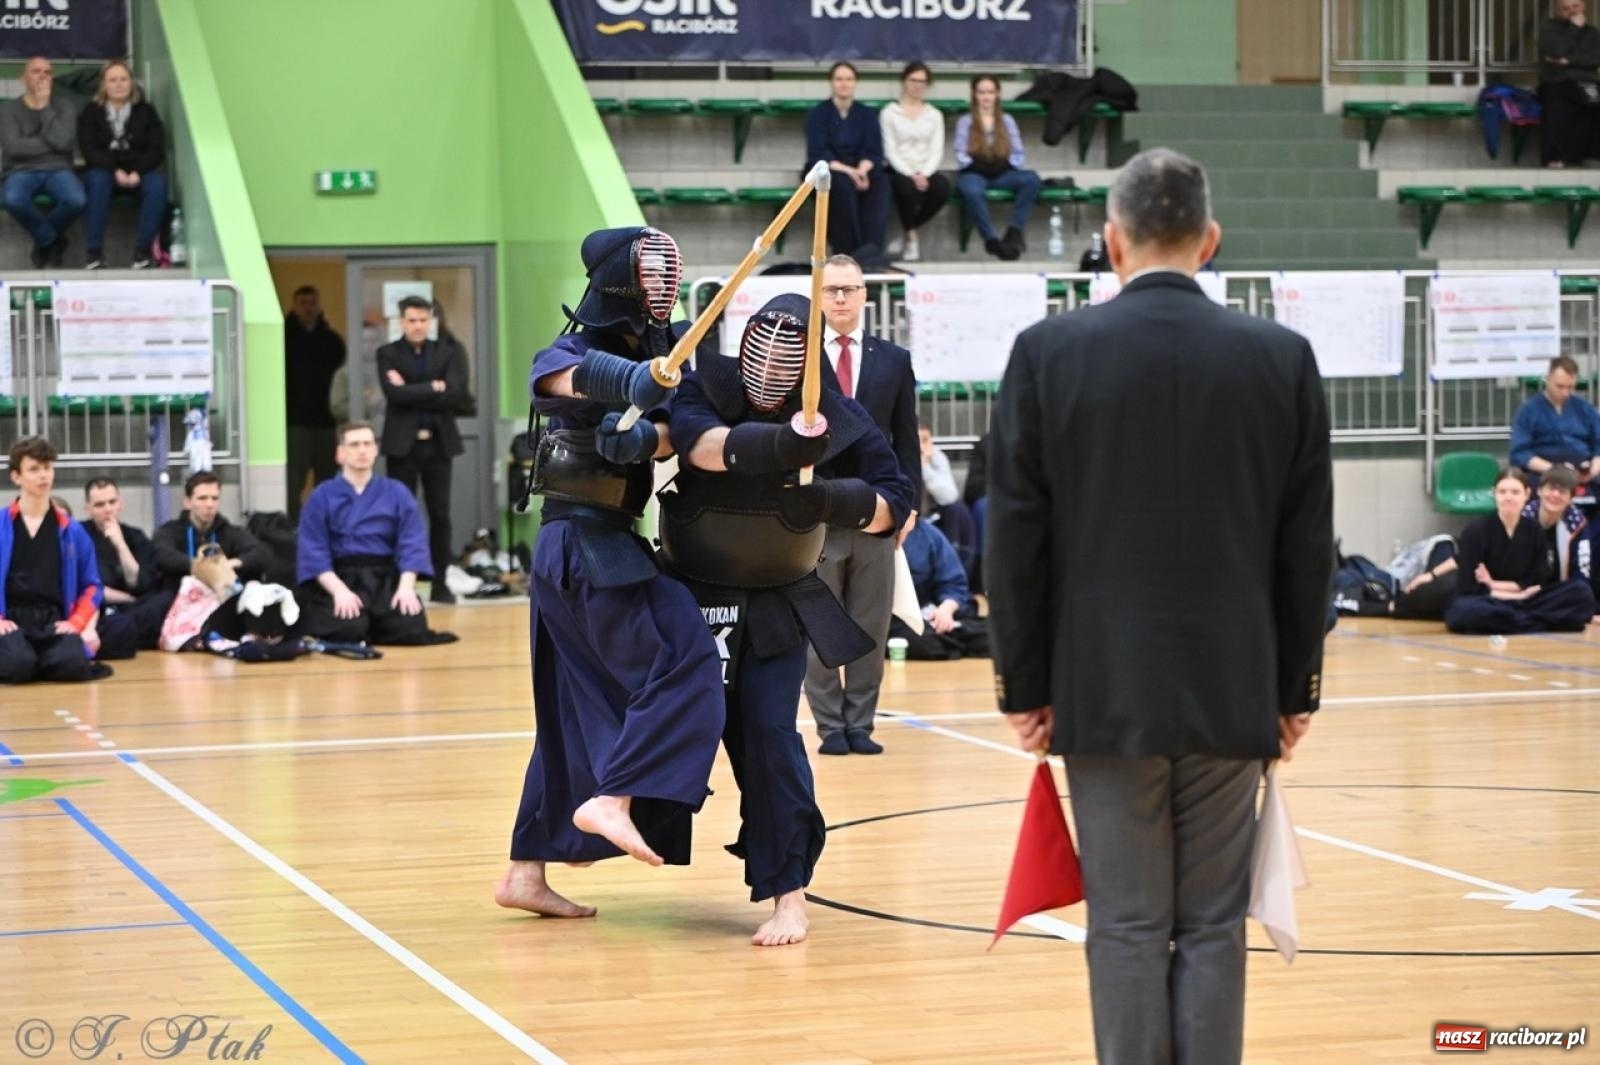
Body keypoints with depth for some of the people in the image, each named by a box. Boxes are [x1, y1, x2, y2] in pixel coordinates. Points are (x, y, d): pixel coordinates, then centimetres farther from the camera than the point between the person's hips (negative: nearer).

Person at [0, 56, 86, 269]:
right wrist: (52, 143, -7)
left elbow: (64, 142, -11)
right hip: (21, 171, -1)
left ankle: (44, 239, 0)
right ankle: (51, 239, -7)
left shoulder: (64, 106, 8)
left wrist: (44, 108, -8)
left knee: (76, 200, -34)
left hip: (57, 169, 1)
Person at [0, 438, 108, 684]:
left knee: (72, 664, -31)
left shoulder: (71, 531, 11)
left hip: (53, 619, 2)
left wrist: (76, 622, -3)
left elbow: (91, 585, 14)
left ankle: (38, 659, 1)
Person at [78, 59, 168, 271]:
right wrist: (115, 171, -23)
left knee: (157, 182, -32)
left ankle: (143, 250, -29)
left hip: (139, 172, 1)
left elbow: (157, 150, 0)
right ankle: (95, 251, -35)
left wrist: (137, 172, -19)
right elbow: (88, 150, -6)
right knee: (98, 180, -36)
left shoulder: (146, 111, 8)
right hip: (104, 170, -1)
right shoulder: (90, 113, 6)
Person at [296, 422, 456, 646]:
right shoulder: (322, 496, 1)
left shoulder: (397, 493, 7)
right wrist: (339, 590, -20)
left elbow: (412, 545, 1)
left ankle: (369, 627, 12)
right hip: (339, 577, -2)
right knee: (347, 630, -29)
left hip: (385, 577, 2)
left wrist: (406, 587, -16)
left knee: (411, 627, -21)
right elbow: (314, 551, -6)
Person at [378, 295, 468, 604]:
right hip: (402, 443, -2)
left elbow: (456, 393, -9)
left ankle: (440, 584, 11)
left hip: (439, 442, 2)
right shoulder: (388, 354, 3)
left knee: (440, 515, 4)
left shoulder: (448, 353, 7)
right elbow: (394, 394, -13)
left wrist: (412, 394, -10)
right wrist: (433, 387, -11)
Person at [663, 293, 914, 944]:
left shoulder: (838, 421, -14)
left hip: (780, 603, -1)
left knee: (768, 731, -13)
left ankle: (789, 894, -11)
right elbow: (696, 437, -39)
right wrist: (775, 446, -56)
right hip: (694, 594, 1)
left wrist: (832, 500, -32)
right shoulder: (707, 388, -17)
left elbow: (895, 502, -11)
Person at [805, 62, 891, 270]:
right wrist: (848, 171, -24)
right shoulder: (818, 114, 1)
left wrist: (861, 171, -21)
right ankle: (849, 253, -36)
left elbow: (874, 151, 1)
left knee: (880, 185, -31)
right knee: (844, 185, -37)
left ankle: (871, 249, -45)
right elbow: (818, 155, -10)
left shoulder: (867, 114, 11)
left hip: (862, 170, 3)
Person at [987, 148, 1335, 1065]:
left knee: (1127, 928, 4)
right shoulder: (1283, 357, -1)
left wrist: (1025, 685, 5)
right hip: (1233, 692, 1)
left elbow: (1016, 538, -3)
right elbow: (1309, 545, 2)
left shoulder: (1050, 352, -5)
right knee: (1214, 927, 7)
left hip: (1105, 692, -1)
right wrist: (1296, 688, 11)